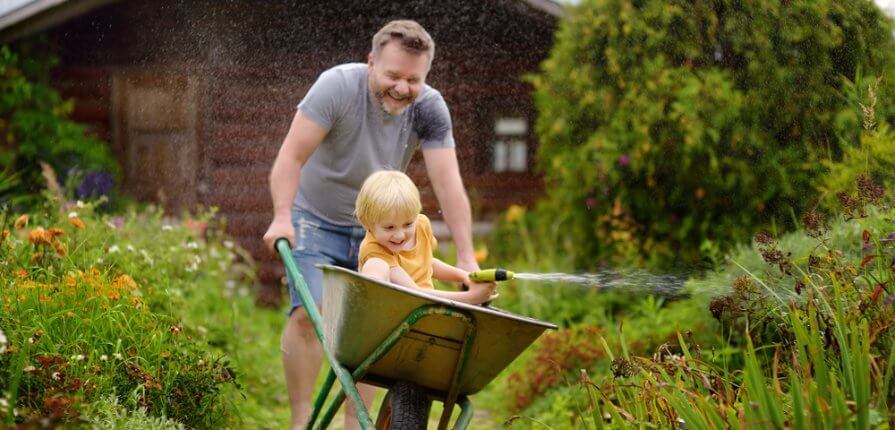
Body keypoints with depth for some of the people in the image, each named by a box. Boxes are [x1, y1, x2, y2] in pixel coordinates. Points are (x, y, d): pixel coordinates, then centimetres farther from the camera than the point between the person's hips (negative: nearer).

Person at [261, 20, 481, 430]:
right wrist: (282, 217, -37)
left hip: (375, 231, 3)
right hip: (316, 222, -3)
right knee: (308, 314, -18)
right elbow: (291, 157, -24)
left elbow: (447, 182, -19)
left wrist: (465, 257, -25)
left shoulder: (429, 109, -14)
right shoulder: (338, 86, -23)